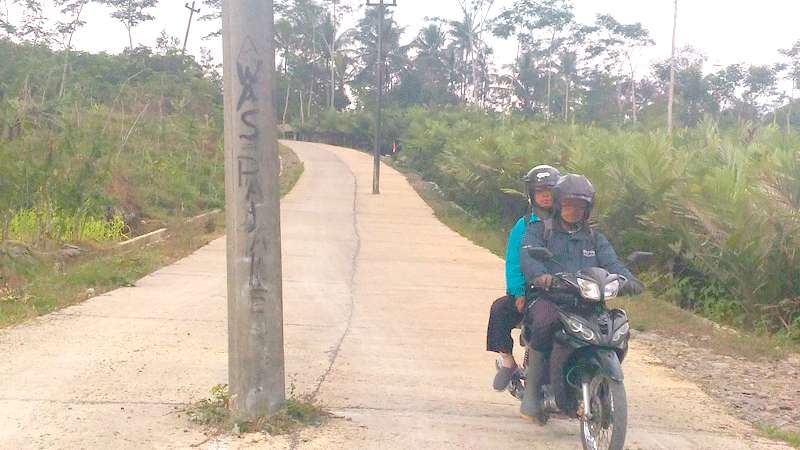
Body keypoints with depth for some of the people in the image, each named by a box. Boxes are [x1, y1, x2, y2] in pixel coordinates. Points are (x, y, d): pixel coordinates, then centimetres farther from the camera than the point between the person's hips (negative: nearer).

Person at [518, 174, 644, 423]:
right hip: (548, 297, -4)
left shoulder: (595, 238, 24)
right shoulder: (539, 230, 12)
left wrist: (626, 278, -18)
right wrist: (540, 274, -32)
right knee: (545, 322, -37)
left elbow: (611, 263, 6)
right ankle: (531, 392, -24)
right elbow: (528, 256, -8)